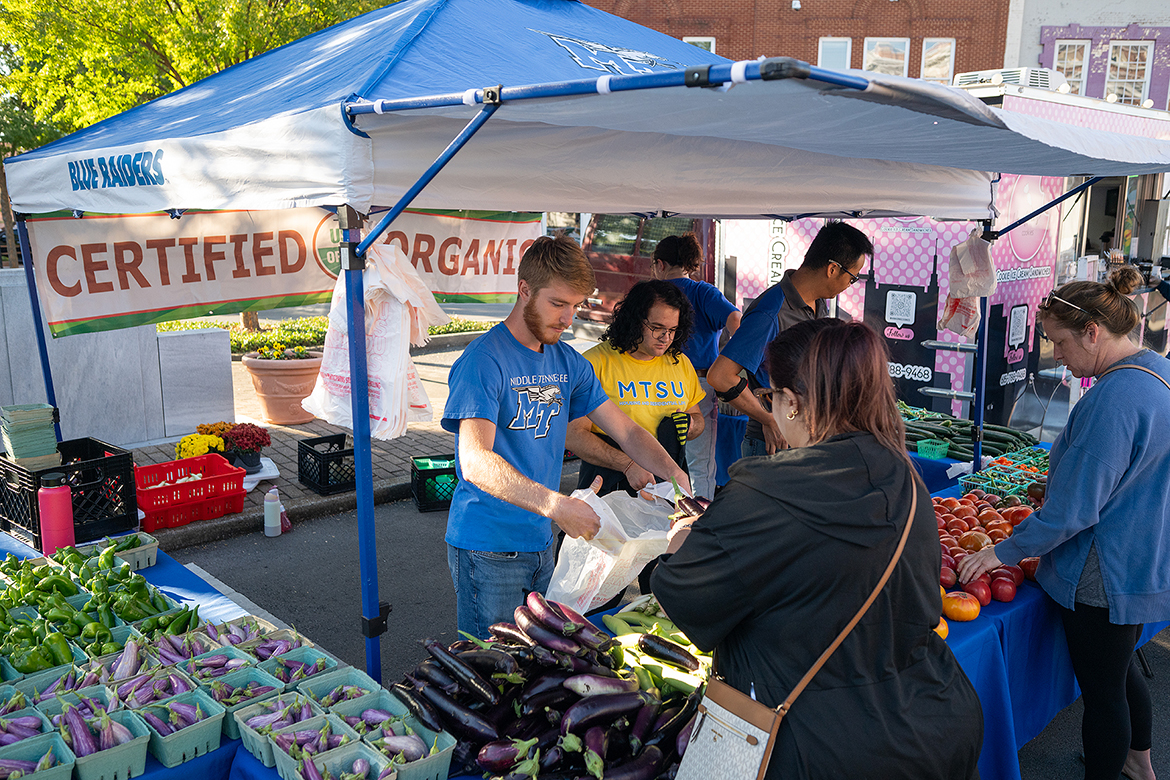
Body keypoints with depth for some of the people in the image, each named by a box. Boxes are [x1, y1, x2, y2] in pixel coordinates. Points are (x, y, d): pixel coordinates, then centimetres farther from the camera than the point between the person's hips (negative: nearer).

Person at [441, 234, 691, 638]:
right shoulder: (484, 360, -17)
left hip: (541, 542, 7)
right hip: (488, 549, -7)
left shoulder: (568, 362, 6)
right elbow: (475, 462, -29)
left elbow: (625, 430, 9)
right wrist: (554, 505, -40)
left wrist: (674, 473, -8)